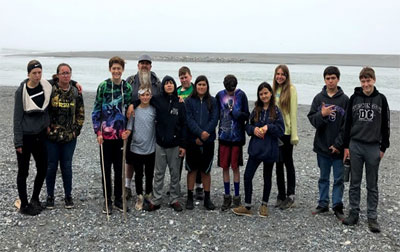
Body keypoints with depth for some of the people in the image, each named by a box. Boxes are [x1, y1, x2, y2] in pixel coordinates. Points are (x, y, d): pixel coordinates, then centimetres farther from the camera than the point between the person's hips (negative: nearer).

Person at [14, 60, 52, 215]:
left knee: (43, 169, 11)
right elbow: (17, 116, -10)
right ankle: (24, 205, 18)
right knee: (23, 172, 5)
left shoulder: (46, 86, -1)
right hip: (26, 137, -4)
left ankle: (35, 199, 30)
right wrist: (18, 141, -12)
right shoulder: (21, 91, -11)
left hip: (40, 135, 5)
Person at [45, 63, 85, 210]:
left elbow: (80, 114, 9)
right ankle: (50, 196, 22)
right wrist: (46, 127, -6)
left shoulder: (76, 92, 4)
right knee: (51, 166, 6)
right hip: (51, 136, -2)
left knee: (67, 166, 7)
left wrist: (76, 130, 1)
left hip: (69, 137, 2)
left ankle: (68, 196, 22)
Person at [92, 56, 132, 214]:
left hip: (121, 135, 2)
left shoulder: (128, 88, 4)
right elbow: (96, 110, -3)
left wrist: (128, 130, 1)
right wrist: (98, 132, -8)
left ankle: (118, 200, 22)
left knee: (119, 168, 10)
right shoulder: (103, 86, -4)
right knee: (106, 168, 7)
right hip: (105, 134, -2)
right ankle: (107, 201, 18)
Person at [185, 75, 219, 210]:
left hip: (208, 141, 1)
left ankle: (207, 198, 18)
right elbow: (189, 120, -7)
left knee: (206, 170, 8)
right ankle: (190, 198, 17)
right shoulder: (189, 101, 2)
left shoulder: (212, 101, 6)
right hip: (192, 141, -1)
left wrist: (205, 135, -14)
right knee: (192, 169, 6)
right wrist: (200, 133, -20)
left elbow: (214, 119, -3)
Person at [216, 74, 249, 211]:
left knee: (235, 167, 4)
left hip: (237, 137, -2)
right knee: (225, 167, 7)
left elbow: (247, 115, -1)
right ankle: (227, 197, 20)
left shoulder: (241, 95, -3)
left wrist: (238, 114, -20)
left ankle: (237, 196, 18)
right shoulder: (220, 96, 2)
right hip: (224, 136, 2)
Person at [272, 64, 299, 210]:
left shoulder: (291, 89, -7)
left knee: (288, 163, 3)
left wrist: (294, 135, -15)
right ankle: (281, 195, 20)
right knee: (278, 163, 10)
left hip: (286, 131, -5)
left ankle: (290, 196, 13)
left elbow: (293, 113, -11)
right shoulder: (274, 89, 10)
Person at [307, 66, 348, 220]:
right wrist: (322, 114, -19)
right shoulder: (318, 98, 4)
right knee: (323, 178, 13)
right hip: (322, 146, 2)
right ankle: (323, 204, 24)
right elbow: (311, 119, 1)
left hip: (338, 148, -2)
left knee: (339, 179, 6)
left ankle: (337, 206, 17)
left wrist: (338, 144, -11)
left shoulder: (345, 99, -3)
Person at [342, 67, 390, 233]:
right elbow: (348, 123, 4)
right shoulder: (354, 98, 2)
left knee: (372, 185, 7)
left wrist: (383, 147, 1)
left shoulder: (381, 99, 1)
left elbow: (385, 125, 4)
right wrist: (346, 146, 2)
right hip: (355, 146, 1)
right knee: (354, 183, 8)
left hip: (373, 148, -1)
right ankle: (354, 213, 19)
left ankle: (372, 217, 15)